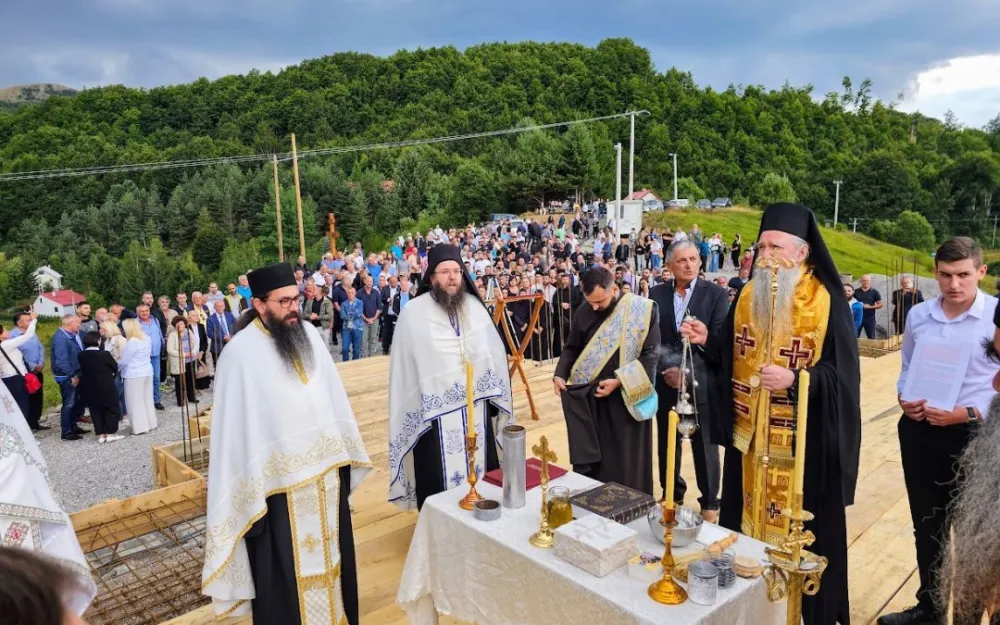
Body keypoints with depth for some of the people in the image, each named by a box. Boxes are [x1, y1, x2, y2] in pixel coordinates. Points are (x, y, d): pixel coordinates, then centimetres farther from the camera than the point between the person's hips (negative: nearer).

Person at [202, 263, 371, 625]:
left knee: (330, 559, 21)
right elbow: (235, 426, -14)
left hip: (326, 470, 6)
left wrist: (345, 451, 11)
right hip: (279, 483, -5)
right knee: (286, 573, 9)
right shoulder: (241, 352, -15)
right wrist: (251, 490, -15)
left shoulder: (310, 335, 3)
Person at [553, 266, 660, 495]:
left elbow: (651, 354, -11)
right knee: (590, 458, 7)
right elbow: (571, 348, 12)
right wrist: (560, 375, -5)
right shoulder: (583, 312, 1)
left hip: (628, 398, -3)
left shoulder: (644, 310, -10)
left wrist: (619, 380, -18)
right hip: (589, 399, 3)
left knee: (626, 461, 6)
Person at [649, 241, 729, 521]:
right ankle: (672, 495, 35)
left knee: (705, 447, 8)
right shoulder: (656, 294, 3)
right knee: (667, 445, 15)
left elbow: (724, 340, -12)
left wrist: (705, 338, -33)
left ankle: (710, 502, 27)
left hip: (703, 385, -2)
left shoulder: (717, 294, -4)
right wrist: (665, 369, -12)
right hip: (666, 384, 3)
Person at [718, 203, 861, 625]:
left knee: (801, 530, 6)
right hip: (749, 436, 5)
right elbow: (730, 358, 11)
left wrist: (795, 379, -27)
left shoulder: (826, 302, -11)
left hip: (803, 442, -4)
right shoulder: (747, 297, 4)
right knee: (747, 519, 15)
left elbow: (842, 373, -13)